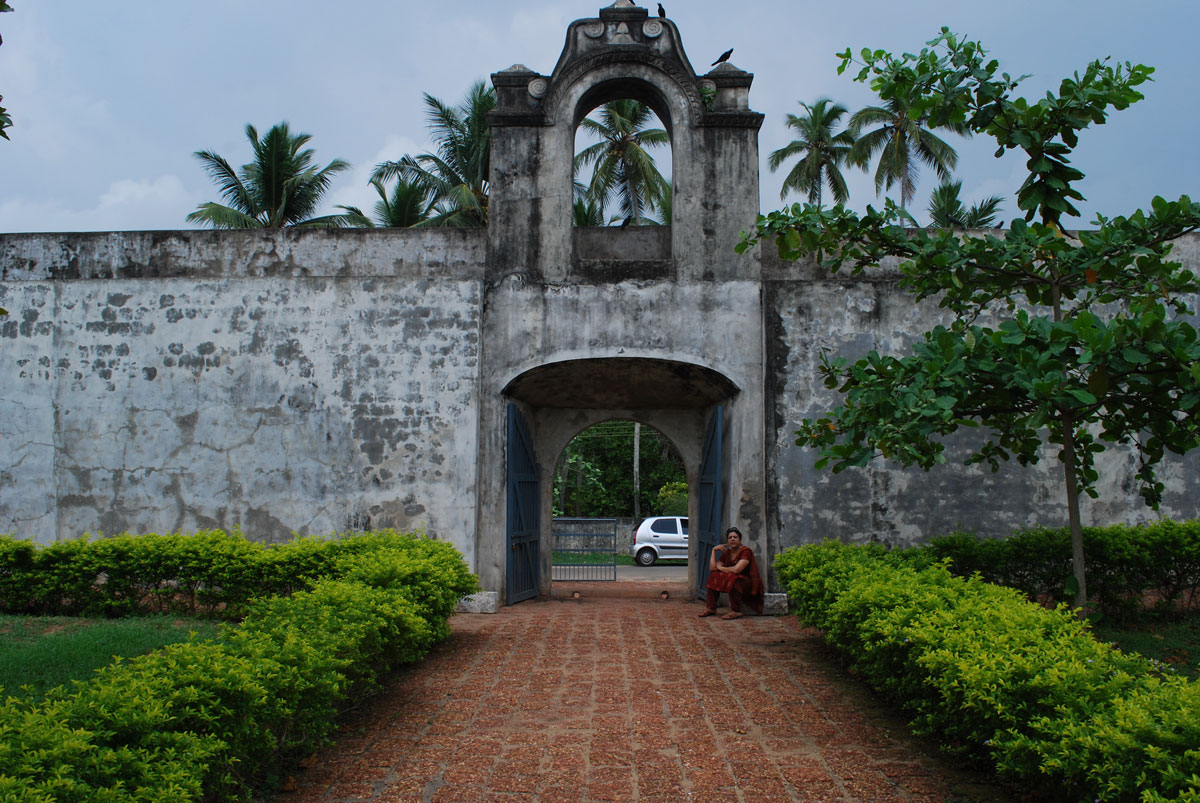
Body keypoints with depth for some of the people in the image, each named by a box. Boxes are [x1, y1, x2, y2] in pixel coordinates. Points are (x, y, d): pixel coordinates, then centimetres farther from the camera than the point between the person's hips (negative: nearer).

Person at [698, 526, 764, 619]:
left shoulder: (746, 551, -15)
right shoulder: (727, 553, 7)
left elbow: (736, 569, -27)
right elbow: (712, 568, 1)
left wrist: (720, 568, -9)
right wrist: (714, 550, -3)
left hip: (749, 583, -8)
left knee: (731, 578, -34)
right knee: (714, 576, -5)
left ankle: (736, 612, -25)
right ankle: (711, 608, -2)